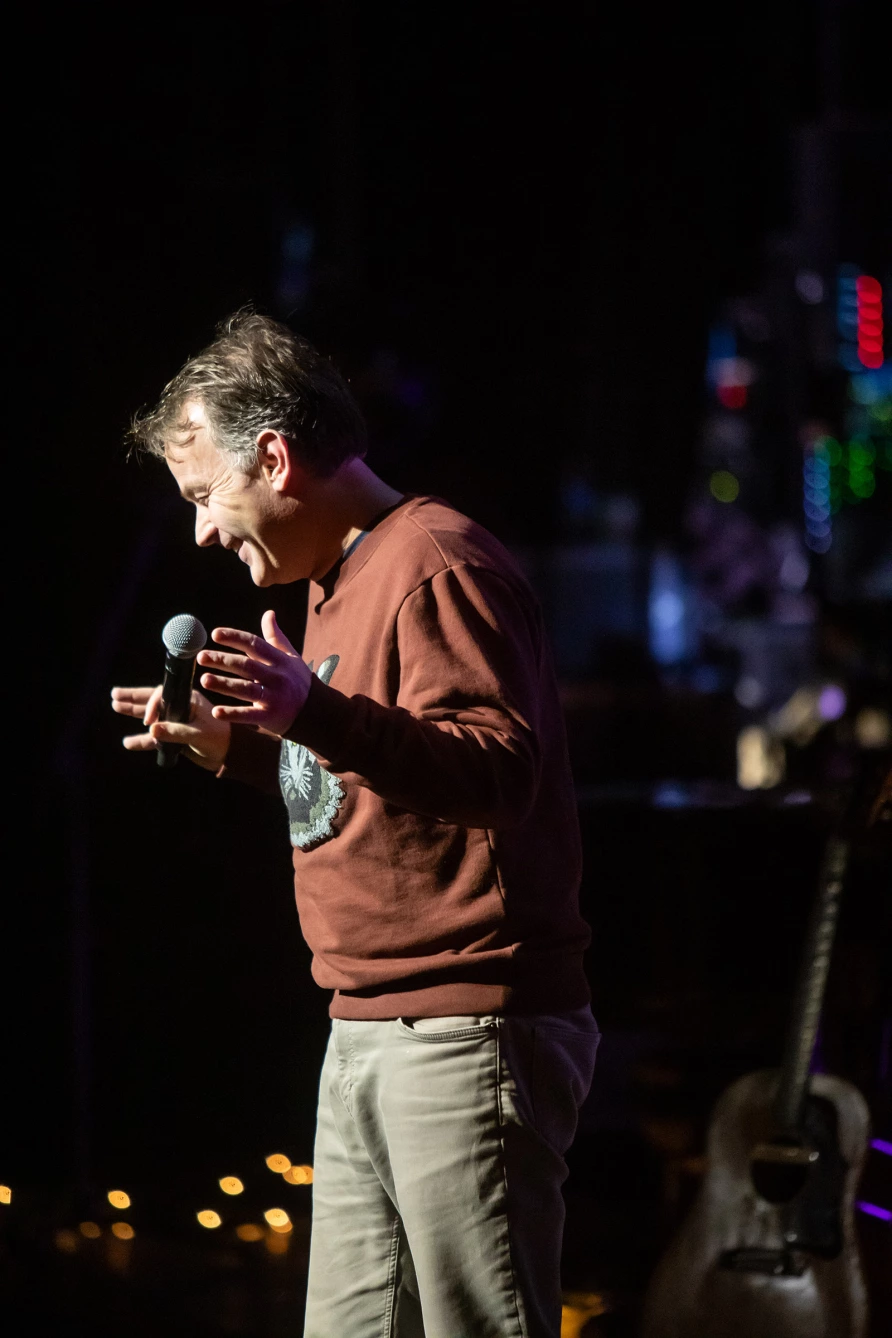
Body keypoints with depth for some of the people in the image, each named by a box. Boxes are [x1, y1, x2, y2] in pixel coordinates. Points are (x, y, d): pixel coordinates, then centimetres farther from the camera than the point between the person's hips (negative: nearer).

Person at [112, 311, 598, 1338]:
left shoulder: (433, 563, -11)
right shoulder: (339, 580, 21)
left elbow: (503, 768, -24)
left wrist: (319, 714, -35)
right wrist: (235, 746, 18)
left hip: (469, 1034, -10)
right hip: (366, 1037, 10)